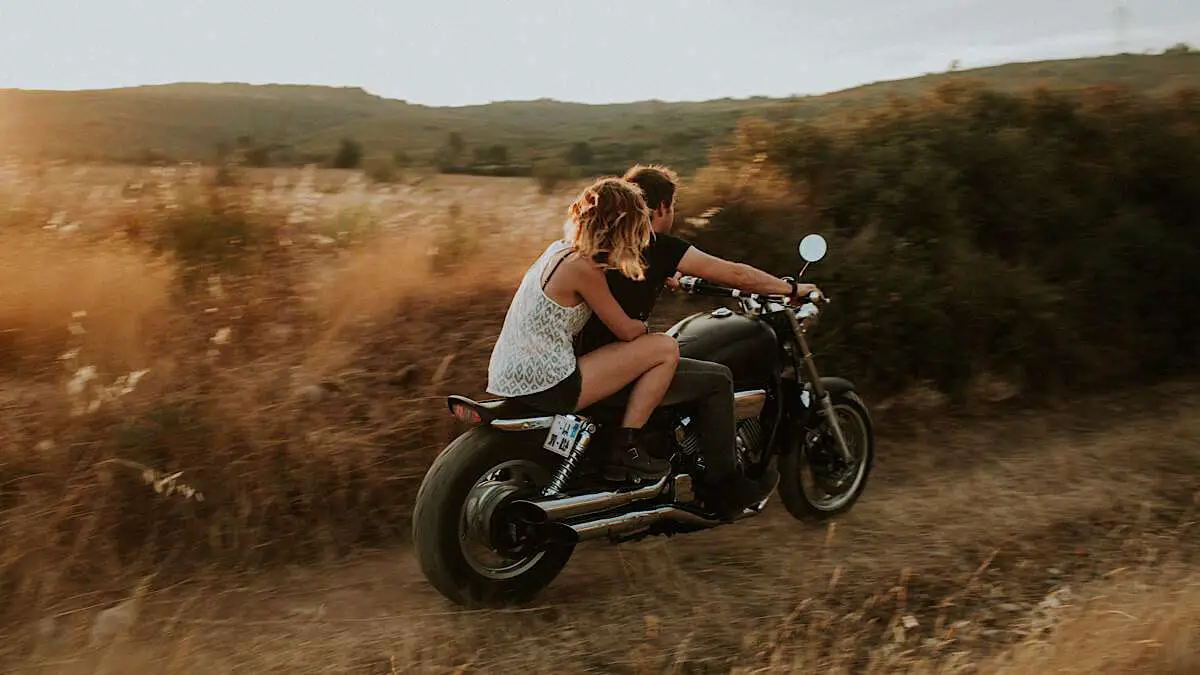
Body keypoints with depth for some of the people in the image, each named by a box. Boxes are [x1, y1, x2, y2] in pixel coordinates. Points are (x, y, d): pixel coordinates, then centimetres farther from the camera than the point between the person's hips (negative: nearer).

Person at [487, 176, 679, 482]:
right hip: (544, 386, -10)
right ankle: (625, 451, -1)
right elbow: (625, 330, -7)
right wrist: (648, 327, 15)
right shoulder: (583, 267, -16)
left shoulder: (560, 248, 10)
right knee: (665, 348, -7)